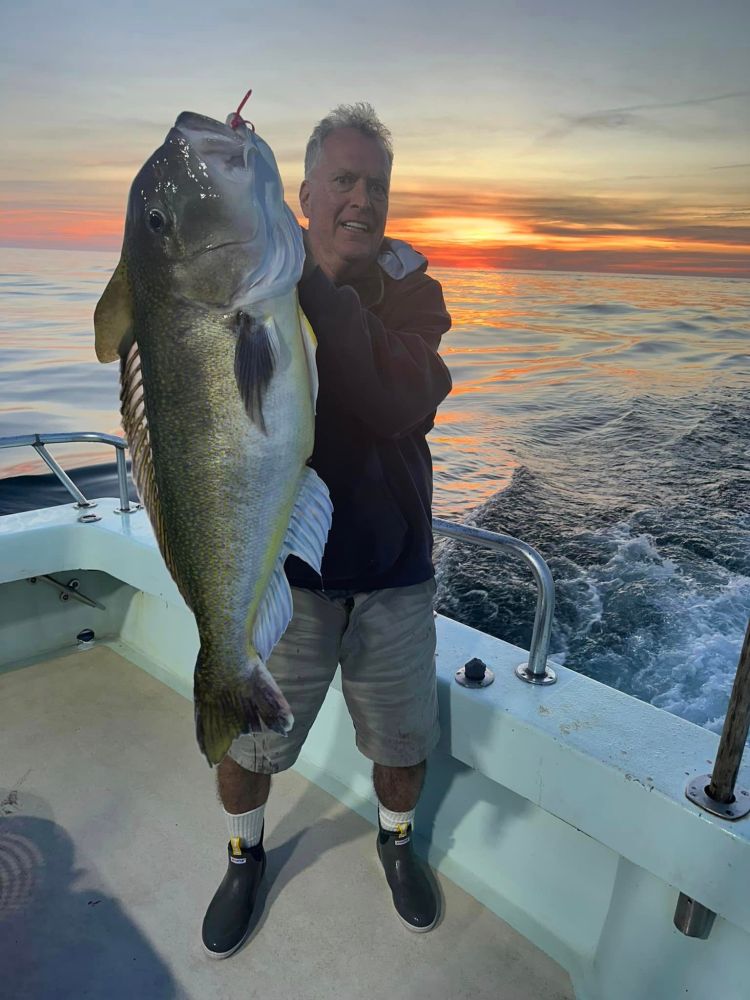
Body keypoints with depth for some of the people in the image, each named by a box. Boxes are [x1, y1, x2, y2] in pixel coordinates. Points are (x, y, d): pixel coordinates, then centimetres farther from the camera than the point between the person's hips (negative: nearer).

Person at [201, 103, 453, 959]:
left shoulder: (412, 290, -4)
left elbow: (397, 402, -24)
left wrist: (309, 283, -29)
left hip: (395, 574, 1)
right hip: (281, 567, 0)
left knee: (402, 740, 17)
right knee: (247, 742, 15)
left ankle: (396, 839, 51)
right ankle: (244, 857, 47)